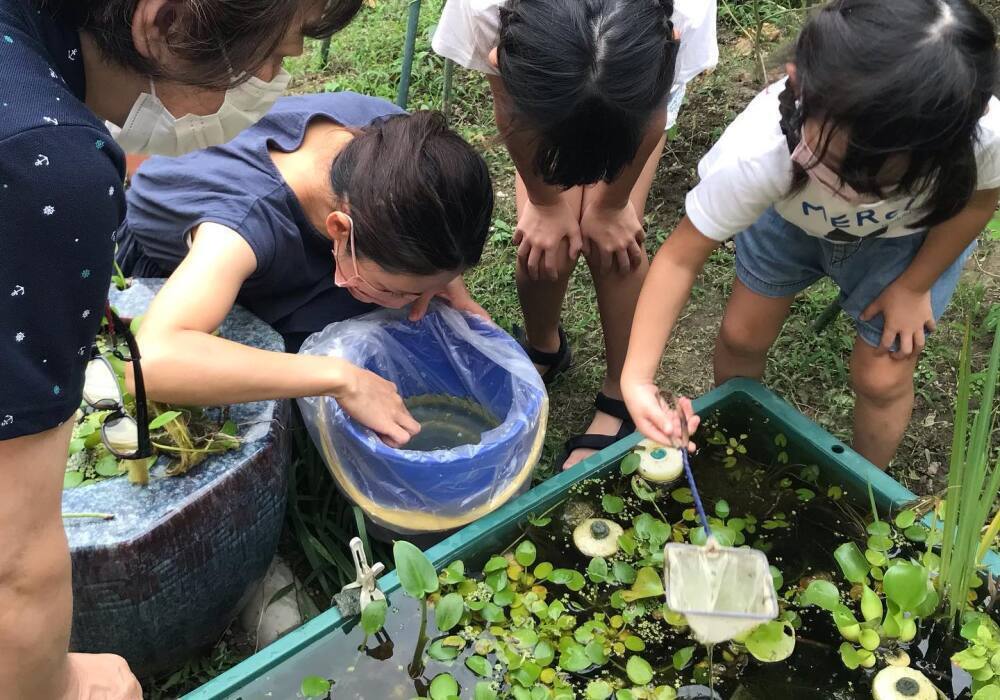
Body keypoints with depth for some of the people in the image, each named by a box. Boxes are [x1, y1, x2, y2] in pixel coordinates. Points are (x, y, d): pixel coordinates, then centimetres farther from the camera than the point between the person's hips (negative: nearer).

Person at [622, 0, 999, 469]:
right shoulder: (758, 153, -45)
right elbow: (680, 257, -31)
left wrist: (914, 286, -7)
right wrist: (637, 377, -37)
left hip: (910, 237, 0)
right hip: (792, 215, 0)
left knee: (881, 379, 2)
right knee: (741, 337, 9)